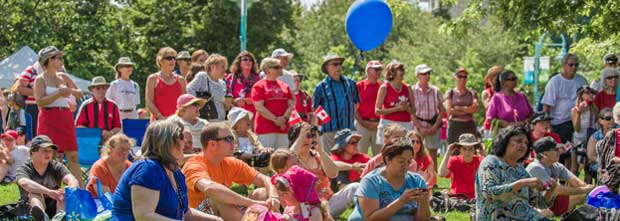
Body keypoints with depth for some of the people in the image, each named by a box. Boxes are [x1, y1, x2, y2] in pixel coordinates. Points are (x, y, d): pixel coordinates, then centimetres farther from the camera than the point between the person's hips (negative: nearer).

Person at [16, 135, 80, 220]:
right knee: (35, 192, -26)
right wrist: (49, 192, -42)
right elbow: (25, 183, -26)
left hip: (54, 210, 2)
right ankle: (40, 215, -59)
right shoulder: (24, 169, -1)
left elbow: (73, 181, -12)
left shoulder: (56, 167, 7)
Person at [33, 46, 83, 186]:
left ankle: (81, 188, -2)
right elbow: (39, 102, -12)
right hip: (49, 120, -5)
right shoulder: (40, 79, 0)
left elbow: (80, 94, 19)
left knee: (73, 156, 0)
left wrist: (70, 91, -3)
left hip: (66, 119, 5)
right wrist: (59, 94, -17)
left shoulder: (64, 77, 15)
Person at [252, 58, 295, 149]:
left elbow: (292, 104, 12)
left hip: (283, 128, 6)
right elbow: (259, 107, -9)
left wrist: (284, 118, -6)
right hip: (265, 128, -6)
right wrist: (275, 120, -13)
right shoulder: (259, 86, 0)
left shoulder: (284, 86, 18)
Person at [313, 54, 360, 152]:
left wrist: (350, 119, 14)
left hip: (349, 129, 3)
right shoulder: (321, 87, 0)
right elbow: (315, 110, 4)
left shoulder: (350, 83, 9)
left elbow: (356, 103, 20)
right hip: (329, 130, -3)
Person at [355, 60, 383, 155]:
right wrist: (362, 122, -8)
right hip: (362, 125, -3)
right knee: (361, 152, -2)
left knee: (379, 154, 5)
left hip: (379, 125, 3)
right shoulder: (359, 86, 1)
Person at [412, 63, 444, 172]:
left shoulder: (435, 91, 6)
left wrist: (435, 126, -5)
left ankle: (434, 175, 8)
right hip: (418, 124, -3)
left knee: (433, 154, 4)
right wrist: (421, 128, -11)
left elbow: (442, 110, 7)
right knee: (416, 153, -9)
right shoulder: (412, 91, -3)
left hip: (434, 125, 3)